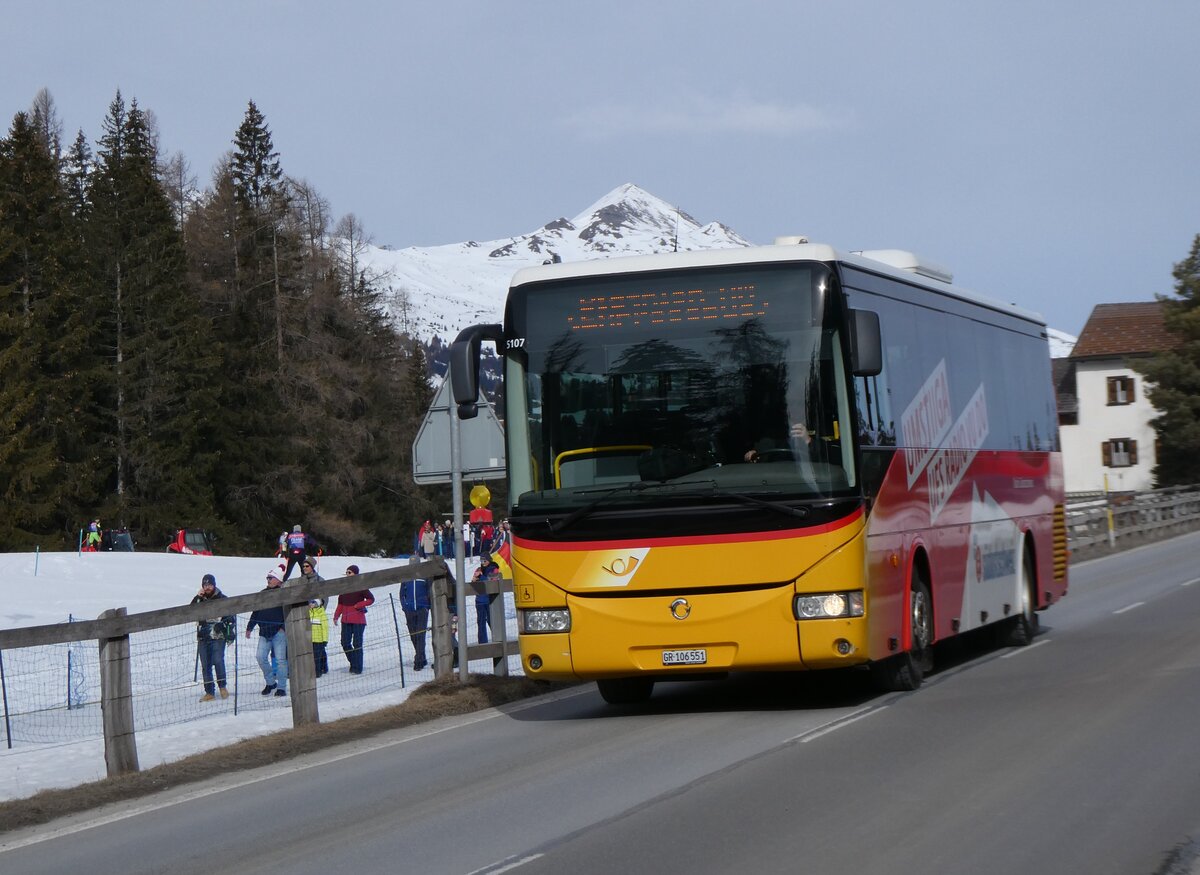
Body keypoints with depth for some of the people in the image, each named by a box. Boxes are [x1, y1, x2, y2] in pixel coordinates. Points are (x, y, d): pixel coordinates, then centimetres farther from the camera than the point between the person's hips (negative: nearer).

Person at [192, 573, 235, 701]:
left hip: (218, 636, -3)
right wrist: (197, 598, -10)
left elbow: (231, 616, 8)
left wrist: (231, 632, 0)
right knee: (205, 665, 2)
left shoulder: (222, 599, 5)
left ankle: (222, 686, -1)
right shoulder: (200, 599, 12)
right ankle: (209, 692, 6)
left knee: (218, 660, -18)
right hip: (203, 637, 3)